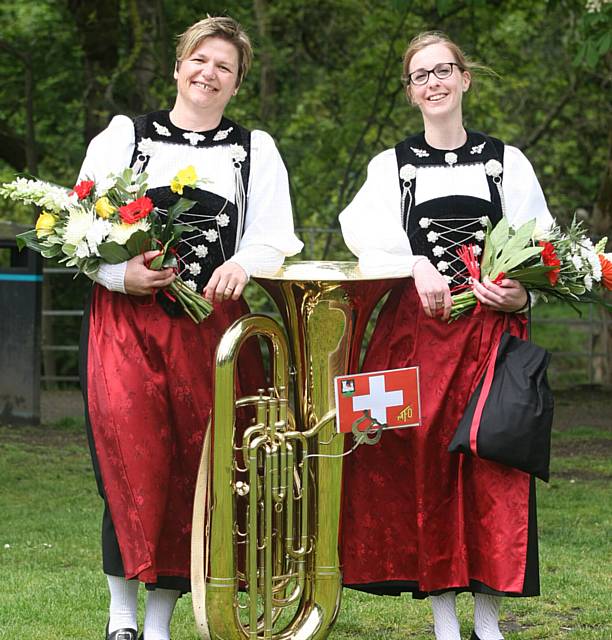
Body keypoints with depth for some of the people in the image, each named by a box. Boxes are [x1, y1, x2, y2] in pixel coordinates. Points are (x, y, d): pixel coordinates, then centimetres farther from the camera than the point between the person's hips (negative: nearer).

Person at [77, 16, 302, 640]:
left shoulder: (256, 149, 18)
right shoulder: (123, 135, 13)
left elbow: (275, 237, 7)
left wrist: (243, 264, -15)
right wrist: (120, 273, -13)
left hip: (215, 320, 2)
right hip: (127, 313, -1)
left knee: (195, 458, -4)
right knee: (128, 438, -18)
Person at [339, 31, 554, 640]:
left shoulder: (507, 161, 12)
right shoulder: (391, 166, 12)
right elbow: (372, 236, -6)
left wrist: (522, 294, -10)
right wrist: (420, 268, -24)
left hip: (492, 329, 0)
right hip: (414, 327, 0)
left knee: (491, 463, -6)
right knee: (420, 461, -5)